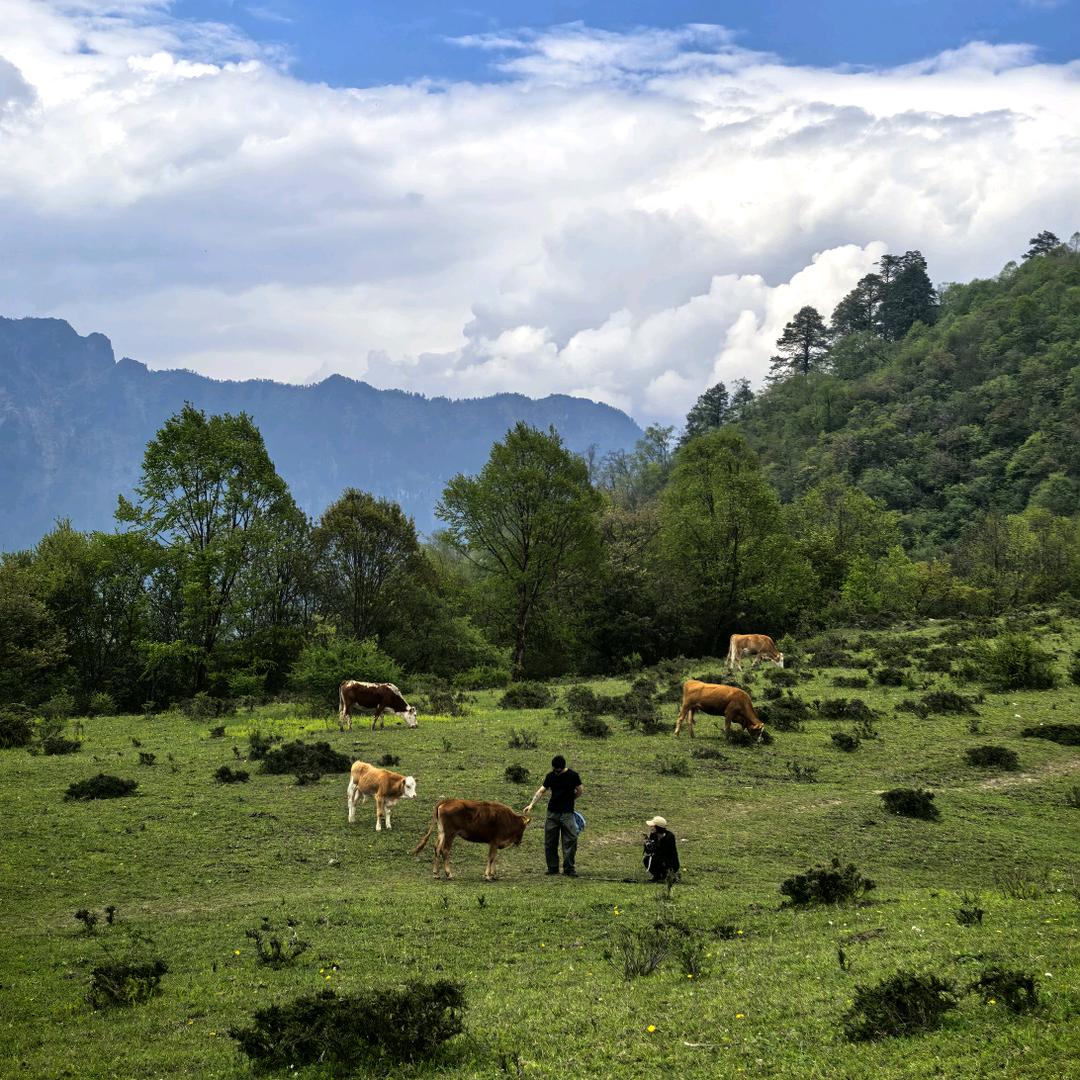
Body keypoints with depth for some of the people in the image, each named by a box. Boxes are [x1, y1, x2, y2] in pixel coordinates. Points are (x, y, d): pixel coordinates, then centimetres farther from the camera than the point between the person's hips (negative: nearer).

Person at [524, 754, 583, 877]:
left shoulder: (572, 776, -4)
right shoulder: (550, 776, 5)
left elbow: (579, 791, 6)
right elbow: (542, 790, 7)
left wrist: (568, 799, 7)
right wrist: (532, 804, -2)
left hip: (567, 813, -3)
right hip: (552, 813, 3)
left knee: (570, 840, -8)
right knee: (550, 842, 3)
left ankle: (569, 868, -1)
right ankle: (552, 868, 13)